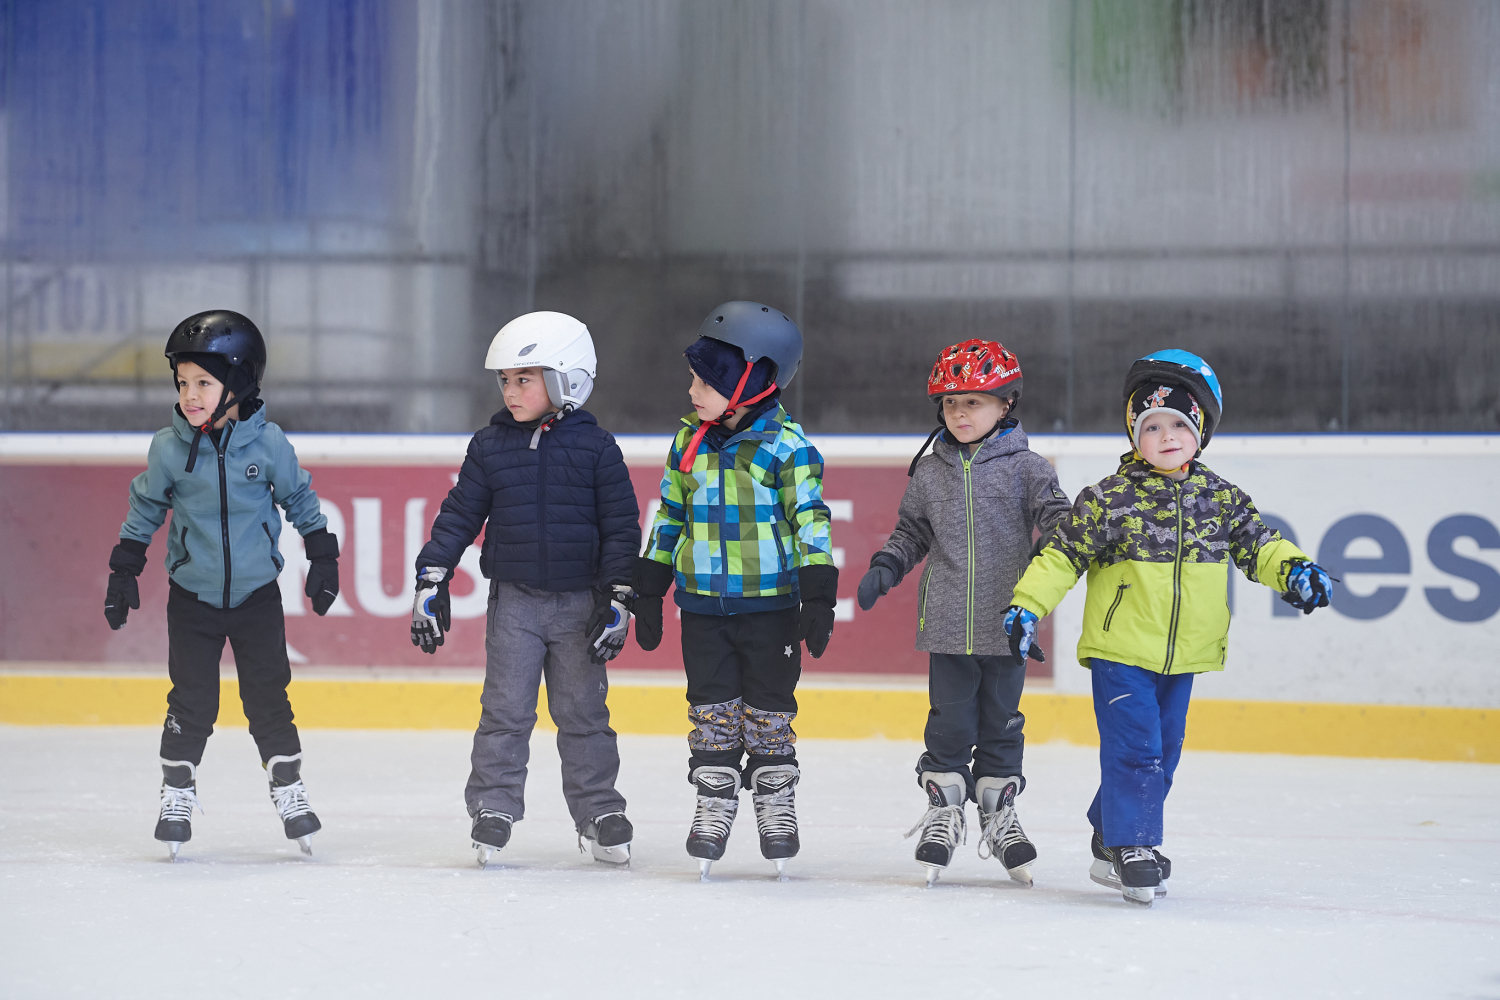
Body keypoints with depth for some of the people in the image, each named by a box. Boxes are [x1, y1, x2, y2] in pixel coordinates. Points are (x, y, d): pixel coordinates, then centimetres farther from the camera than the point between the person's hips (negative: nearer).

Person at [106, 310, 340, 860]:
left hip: (257, 593, 0)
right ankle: (177, 795, 14)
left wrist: (323, 557, 6)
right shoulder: (169, 447, -9)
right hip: (193, 597, 0)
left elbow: (299, 499, 5)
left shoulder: (267, 443, -10)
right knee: (192, 701, 0)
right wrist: (124, 571, 7)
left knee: (267, 696, 3)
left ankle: (289, 791, 16)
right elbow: (145, 507, 5)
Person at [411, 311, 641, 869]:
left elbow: (621, 525, -2)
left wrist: (618, 598, -6)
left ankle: (598, 813, 15)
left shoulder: (595, 448, -3)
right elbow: (459, 515, 5)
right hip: (513, 598, 1)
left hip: (580, 602, -1)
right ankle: (493, 809, 7)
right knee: (505, 709, -1)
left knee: (583, 712, 6)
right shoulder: (490, 447, 1)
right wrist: (432, 582, -1)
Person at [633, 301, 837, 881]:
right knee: (711, 708, 5)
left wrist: (819, 597, -13)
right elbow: (668, 515, 14)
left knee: (770, 709, 5)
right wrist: (648, 592, 13)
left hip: (770, 602, -4)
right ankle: (713, 808, 14)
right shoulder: (690, 441, 6)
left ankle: (776, 808, 17)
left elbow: (811, 521, -7)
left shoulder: (785, 446, -8)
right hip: (703, 599, 4)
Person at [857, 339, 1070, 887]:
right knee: (950, 720, 4)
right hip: (947, 626, 2)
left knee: (1001, 721, 8)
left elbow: (1056, 518, -4)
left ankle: (999, 811, 19)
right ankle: (944, 811, 15)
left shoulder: (1025, 468, 0)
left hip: (1006, 627, -1)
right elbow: (911, 532, 17)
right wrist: (884, 568, 3)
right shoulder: (930, 472, 8)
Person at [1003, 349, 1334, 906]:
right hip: (1120, 649, -5)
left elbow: (1255, 544, 8)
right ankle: (1130, 847, -2)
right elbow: (1063, 553, -7)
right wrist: (1028, 604, -13)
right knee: (1134, 747, -12)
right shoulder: (1110, 499, -9)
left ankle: (1111, 843, 25)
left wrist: (1292, 571, -11)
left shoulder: (1219, 498, 3)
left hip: (1182, 654, 5)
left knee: (1162, 753, 12)